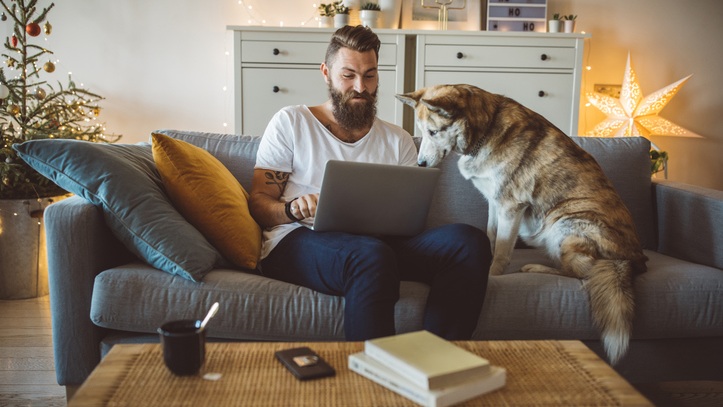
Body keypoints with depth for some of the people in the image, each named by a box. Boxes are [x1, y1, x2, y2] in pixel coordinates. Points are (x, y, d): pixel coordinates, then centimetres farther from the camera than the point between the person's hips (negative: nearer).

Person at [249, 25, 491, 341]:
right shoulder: (290, 122, 12)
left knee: (470, 241, -23)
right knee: (373, 256, -40)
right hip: (296, 241, -4)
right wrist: (293, 209, -17)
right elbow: (258, 202, 6)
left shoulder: (398, 141, 21)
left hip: (380, 242, 4)